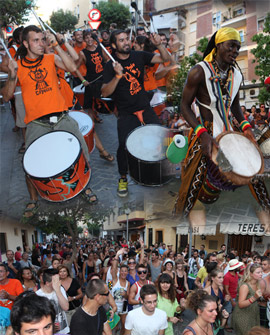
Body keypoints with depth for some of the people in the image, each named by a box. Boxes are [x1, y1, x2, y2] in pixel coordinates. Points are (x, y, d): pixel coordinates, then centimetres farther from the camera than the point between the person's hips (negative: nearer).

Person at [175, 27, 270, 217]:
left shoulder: (236, 75, 6)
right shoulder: (199, 72, -14)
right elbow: (185, 106, -13)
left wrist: (245, 126, 3)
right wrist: (202, 134, -24)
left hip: (229, 134, 6)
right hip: (206, 134, -6)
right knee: (194, 183, -6)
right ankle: (180, 216, 17)